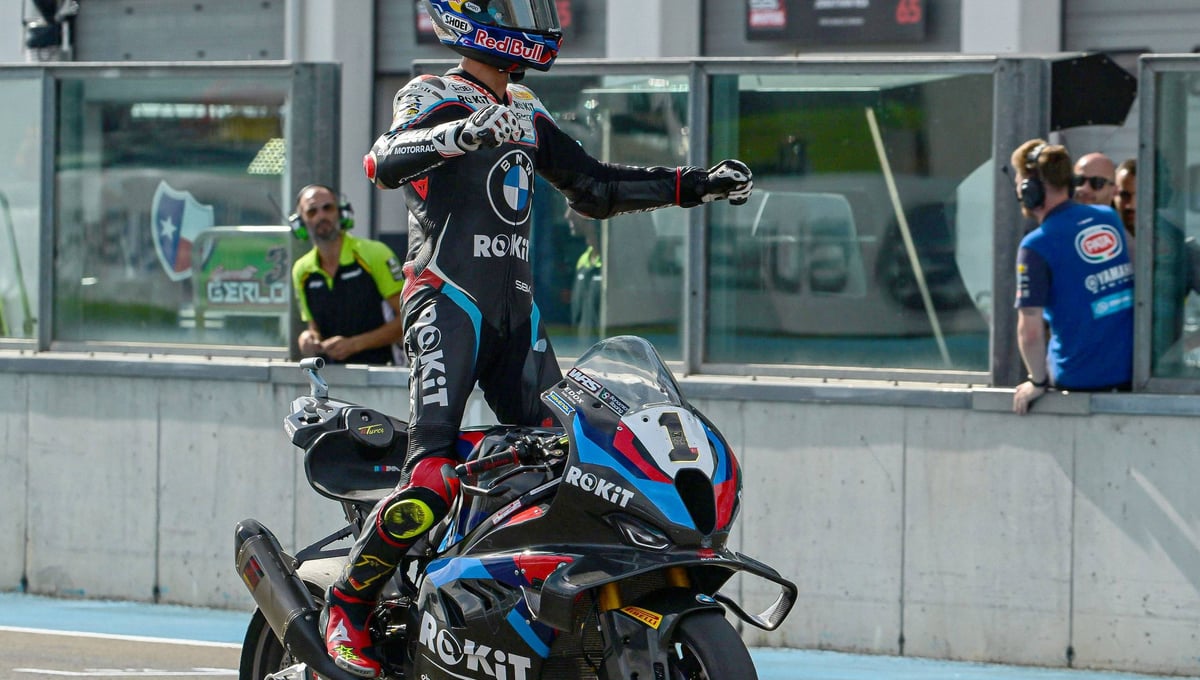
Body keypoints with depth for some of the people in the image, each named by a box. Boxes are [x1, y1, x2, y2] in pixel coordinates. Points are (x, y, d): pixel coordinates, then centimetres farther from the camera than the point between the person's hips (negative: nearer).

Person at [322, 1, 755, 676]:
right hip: (449, 300, -8)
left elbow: (594, 186, 27)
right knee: (433, 475, -20)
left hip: (517, 310, 8)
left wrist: (696, 185, 18)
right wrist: (465, 132, -42)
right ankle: (347, 608, -8)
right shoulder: (430, 98, -2)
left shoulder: (528, 114, 20)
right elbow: (385, 161, -23)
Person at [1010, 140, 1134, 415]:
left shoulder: (1037, 245, -14)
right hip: (1131, 372, 5)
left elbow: (1030, 331, -18)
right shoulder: (1110, 218, 5)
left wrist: (1038, 382, -3)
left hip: (1080, 379, -5)